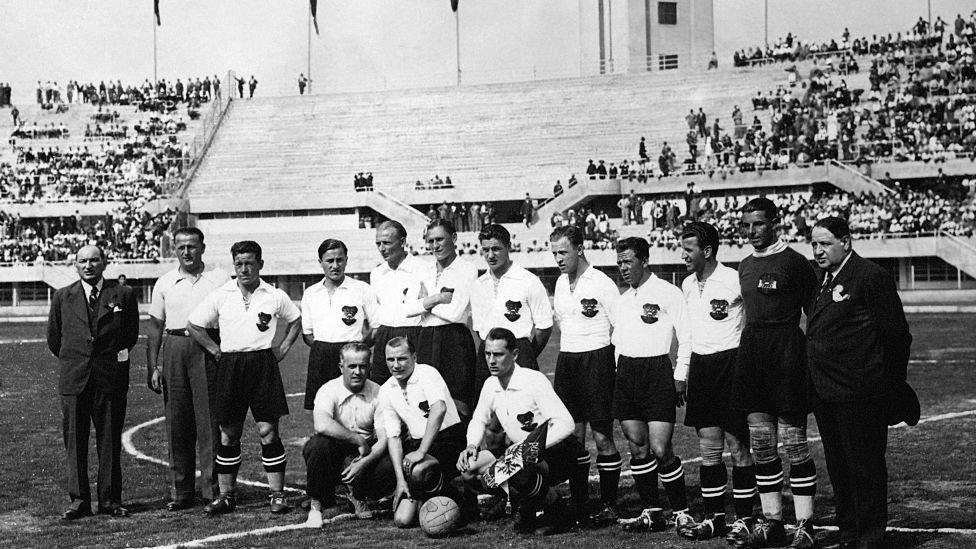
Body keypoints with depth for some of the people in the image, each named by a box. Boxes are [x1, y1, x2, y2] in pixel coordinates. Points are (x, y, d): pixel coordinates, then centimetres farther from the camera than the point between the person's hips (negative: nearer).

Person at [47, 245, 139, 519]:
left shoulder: (124, 296, 4)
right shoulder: (62, 297, 8)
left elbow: (131, 335, 13)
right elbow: (54, 339, 17)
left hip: (111, 380, -1)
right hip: (73, 380, 1)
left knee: (110, 442, 4)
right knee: (75, 442, 3)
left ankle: (110, 500, 12)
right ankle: (79, 500, 10)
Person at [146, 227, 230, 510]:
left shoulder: (220, 278, 3)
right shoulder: (164, 283, 11)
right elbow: (155, 327, 13)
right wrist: (153, 367, 6)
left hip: (208, 349, -3)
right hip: (174, 348, 3)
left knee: (209, 419, -4)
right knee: (176, 422, 5)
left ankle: (213, 487, 1)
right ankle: (180, 490, 12)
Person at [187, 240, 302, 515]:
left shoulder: (275, 296, 2)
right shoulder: (221, 295, 3)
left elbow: (296, 320, 18)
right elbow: (193, 325, 10)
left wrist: (283, 348, 8)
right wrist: (215, 350, 5)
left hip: (263, 364, -1)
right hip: (230, 366, 1)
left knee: (267, 431, -4)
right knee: (229, 434, 6)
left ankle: (277, 495, 2)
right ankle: (226, 496, 14)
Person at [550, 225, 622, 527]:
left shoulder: (602, 283, -10)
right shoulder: (561, 283, 12)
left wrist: (617, 370, -10)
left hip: (596, 360, -7)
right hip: (566, 361, 7)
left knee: (602, 437, -4)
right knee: (573, 436, 8)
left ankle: (609, 505, 4)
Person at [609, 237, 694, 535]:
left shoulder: (667, 292, -3)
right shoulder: (620, 300, 15)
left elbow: (686, 339, -5)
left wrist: (680, 378, -8)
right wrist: (616, 372, 13)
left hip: (657, 371, -6)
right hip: (625, 373, 6)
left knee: (660, 449, -10)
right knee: (637, 448, 6)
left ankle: (683, 513, 2)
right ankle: (652, 513, 14)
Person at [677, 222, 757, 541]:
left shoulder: (735, 281, -12)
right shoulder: (688, 285, 11)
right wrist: (684, 378, 19)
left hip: (731, 363, -6)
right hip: (700, 367, 6)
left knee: (738, 448, 0)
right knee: (708, 448, 8)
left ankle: (744, 519, 8)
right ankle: (714, 518, 15)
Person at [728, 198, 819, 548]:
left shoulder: (793, 262, -6)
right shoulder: (745, 266, 15)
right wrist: (751, 346, 15)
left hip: (786, 354, -7)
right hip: (750, 350, 7)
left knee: (793, 442, -4)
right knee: (761, 444, 8)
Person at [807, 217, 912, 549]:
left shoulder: (871, 277, -11)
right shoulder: (822, 281, 14)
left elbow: (896, 334, -10)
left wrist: (891, 383, -5)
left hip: (859, 394, -8)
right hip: (824, 393, 8)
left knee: (865, 468, 0)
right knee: (838, 468, 15)